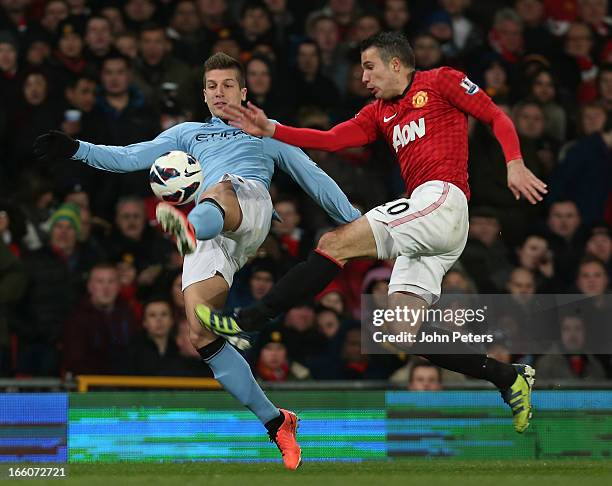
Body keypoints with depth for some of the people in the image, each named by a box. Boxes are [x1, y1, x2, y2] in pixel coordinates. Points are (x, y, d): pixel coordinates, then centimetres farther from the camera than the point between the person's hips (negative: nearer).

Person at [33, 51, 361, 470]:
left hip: (252, 204, -3)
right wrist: (77, 150, 11)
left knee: (221, 187, -40)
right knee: (201, 335, -17)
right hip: (209, 239, 3)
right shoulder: (189, 133, 37)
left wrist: (356, 221, 21)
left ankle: (188, 230, -79)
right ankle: (276, 423, -9)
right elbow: (131, 157, 26)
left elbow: (311, 176, 29)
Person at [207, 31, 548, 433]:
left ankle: (250, 321, -17)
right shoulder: (380, 113, 26)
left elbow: (498, 118, 5)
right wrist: (271, 130, 5)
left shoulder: (441, 82, 7)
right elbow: (331, 140, 15)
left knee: (336, 242, -17)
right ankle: (509, 378, 4)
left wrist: (514, 164, -11)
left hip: (442, 199, -9)